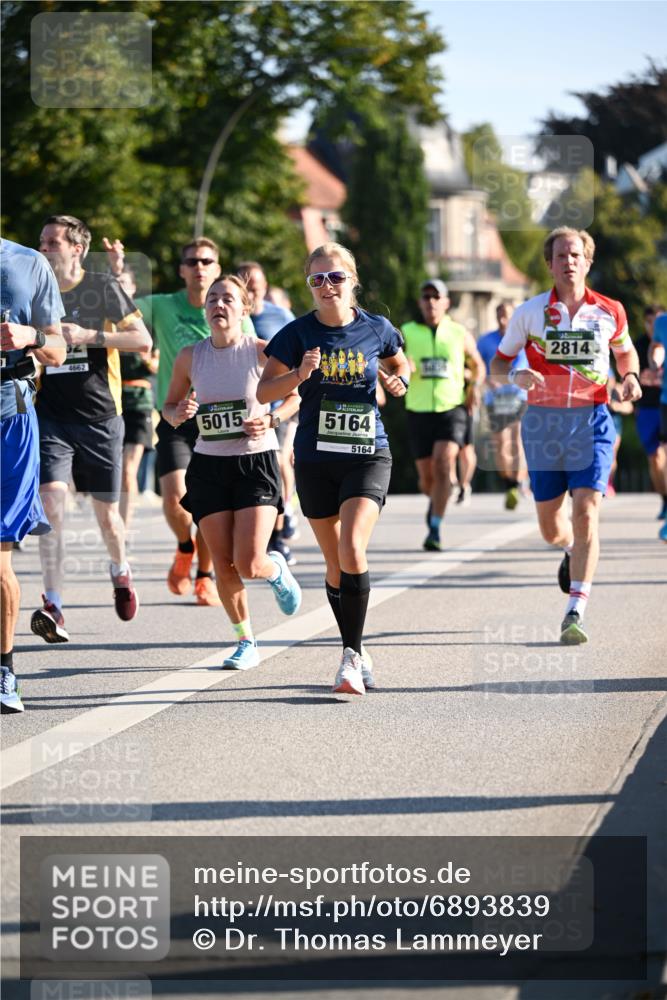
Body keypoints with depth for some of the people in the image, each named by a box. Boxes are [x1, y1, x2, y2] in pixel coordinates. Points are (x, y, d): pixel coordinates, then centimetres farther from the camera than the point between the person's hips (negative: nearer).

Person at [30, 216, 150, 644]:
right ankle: (53, 607, -21)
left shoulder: (103, 288, -3)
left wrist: (89, 335, -17)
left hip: (100, 418, -1)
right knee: (51, 504, -18)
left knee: (107, 515, 9)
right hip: (50, 417, 1)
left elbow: (143, 339, -7)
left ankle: (121, 571, 42)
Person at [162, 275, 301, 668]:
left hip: (257, 462, -3)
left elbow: (295, 396, 5)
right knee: (224, 567, -1)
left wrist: (271, 420, -14)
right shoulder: (189, 357, 0)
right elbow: (170, 406, 12)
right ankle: (246, 642, 20)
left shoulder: (262, 352, -8)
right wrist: (179, 414, -11)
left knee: (249, 565, -12)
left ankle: (277, 570, 26)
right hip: (209, 466, 3)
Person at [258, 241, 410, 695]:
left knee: (352, 550, -21)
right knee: (335, 564, 8)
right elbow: (264, 391, -4)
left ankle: (352, 656, -16)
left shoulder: (377, 329, 1)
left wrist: (399, 381, -2)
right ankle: (358, 655, 22)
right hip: (316, 459, 2)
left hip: (368, 454, -2)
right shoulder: (299, 333, -1)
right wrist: (298, 375, -22)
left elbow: (400, 365, 21)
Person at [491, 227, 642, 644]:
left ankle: (575, 614, -18)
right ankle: (573, 550, 46)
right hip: (543, 421, 1)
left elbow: (625, 351, 22)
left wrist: (630, 377, 1)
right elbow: (498, 364, 8)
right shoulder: (529, 312, 2)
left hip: (592, 421, -1)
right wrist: (516, 377, -15)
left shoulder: (610, 311, 3)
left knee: (586, 513, -16)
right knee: (551, 527, 7)